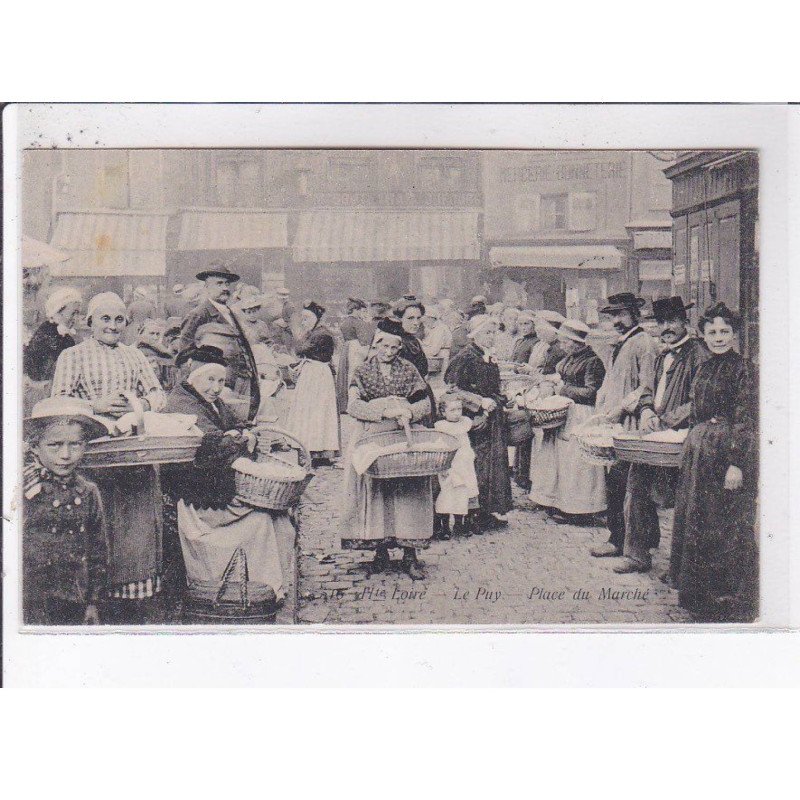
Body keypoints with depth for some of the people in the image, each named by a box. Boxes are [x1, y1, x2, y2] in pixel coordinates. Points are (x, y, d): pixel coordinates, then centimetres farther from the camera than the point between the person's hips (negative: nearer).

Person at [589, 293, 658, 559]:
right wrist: (601, 409, 11)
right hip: (612, 423, 9)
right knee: (613, 479, 8)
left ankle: (617, 540, -5)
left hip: (629, 425, -9)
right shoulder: (619, 344, 20)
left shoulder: (644, 344, -9)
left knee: (617, 480, -10)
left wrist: (620, 409, -15)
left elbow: (646, 389, -14)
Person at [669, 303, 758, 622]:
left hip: (729, 451, -8)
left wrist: (736, 463, -20)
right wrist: (691, 449, 16)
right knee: (696, 521, 14)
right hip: (700, 452, 8)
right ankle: (701, 596, 28)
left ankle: (731, 604, 12)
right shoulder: (705, 368, 11)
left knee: (726, 528, 0)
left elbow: (744, 420, -15)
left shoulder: (742, 369, -11)